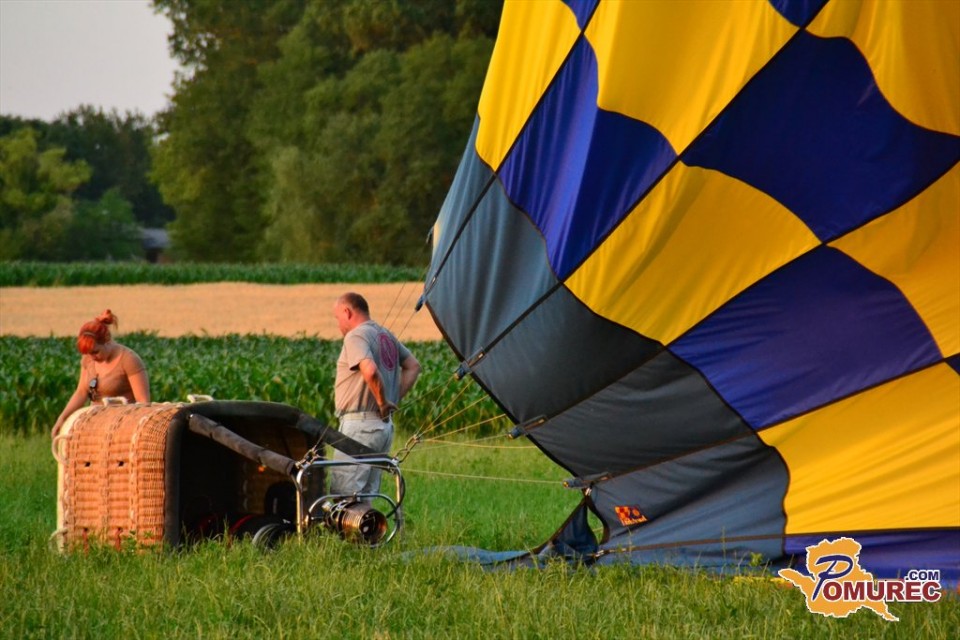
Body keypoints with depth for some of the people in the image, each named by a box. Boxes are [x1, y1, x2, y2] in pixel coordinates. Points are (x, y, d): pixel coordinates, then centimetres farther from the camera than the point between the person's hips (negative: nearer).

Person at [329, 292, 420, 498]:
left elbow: (370, 371, -28)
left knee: (343, 492, -12)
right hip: (385, 425, 9)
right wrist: (395, 398, 16)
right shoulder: (386, 335, 17)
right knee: (367, 494, 12)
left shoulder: (356, 336, -11)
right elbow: (413, 366, 25)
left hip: (360, 423, -9)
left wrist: (383, 402, -15)